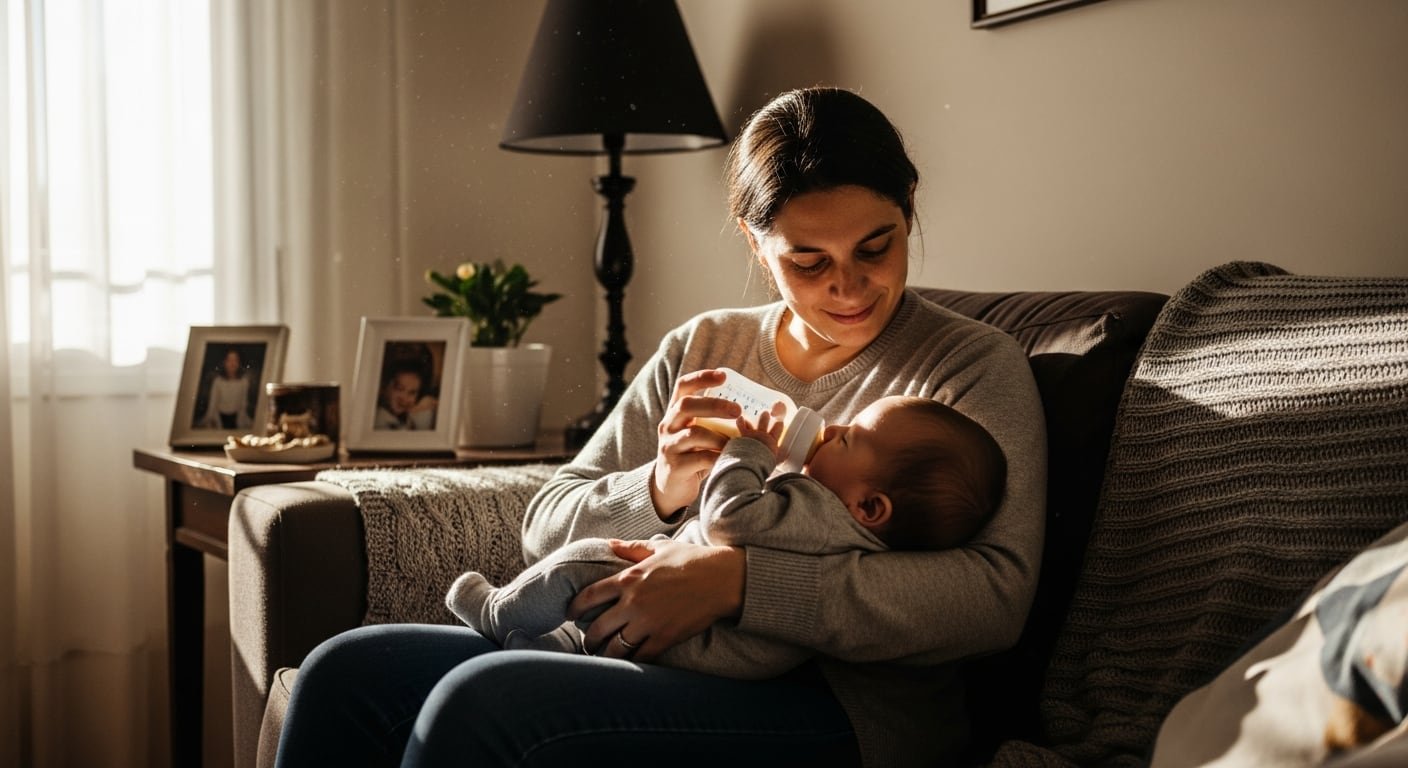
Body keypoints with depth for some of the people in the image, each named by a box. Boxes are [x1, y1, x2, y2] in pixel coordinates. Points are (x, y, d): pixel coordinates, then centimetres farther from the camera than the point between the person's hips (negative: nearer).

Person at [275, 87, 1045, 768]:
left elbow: (995, 593, -17)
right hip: (656, 662, 6)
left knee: (485, 701, -28)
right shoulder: (701, 349, 15)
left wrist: (736, 580, -23)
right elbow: (545, 524, 12)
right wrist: (659, 490, -11)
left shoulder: (973, 366, 0)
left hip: (840, 705, -5)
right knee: (346, 672, -12)